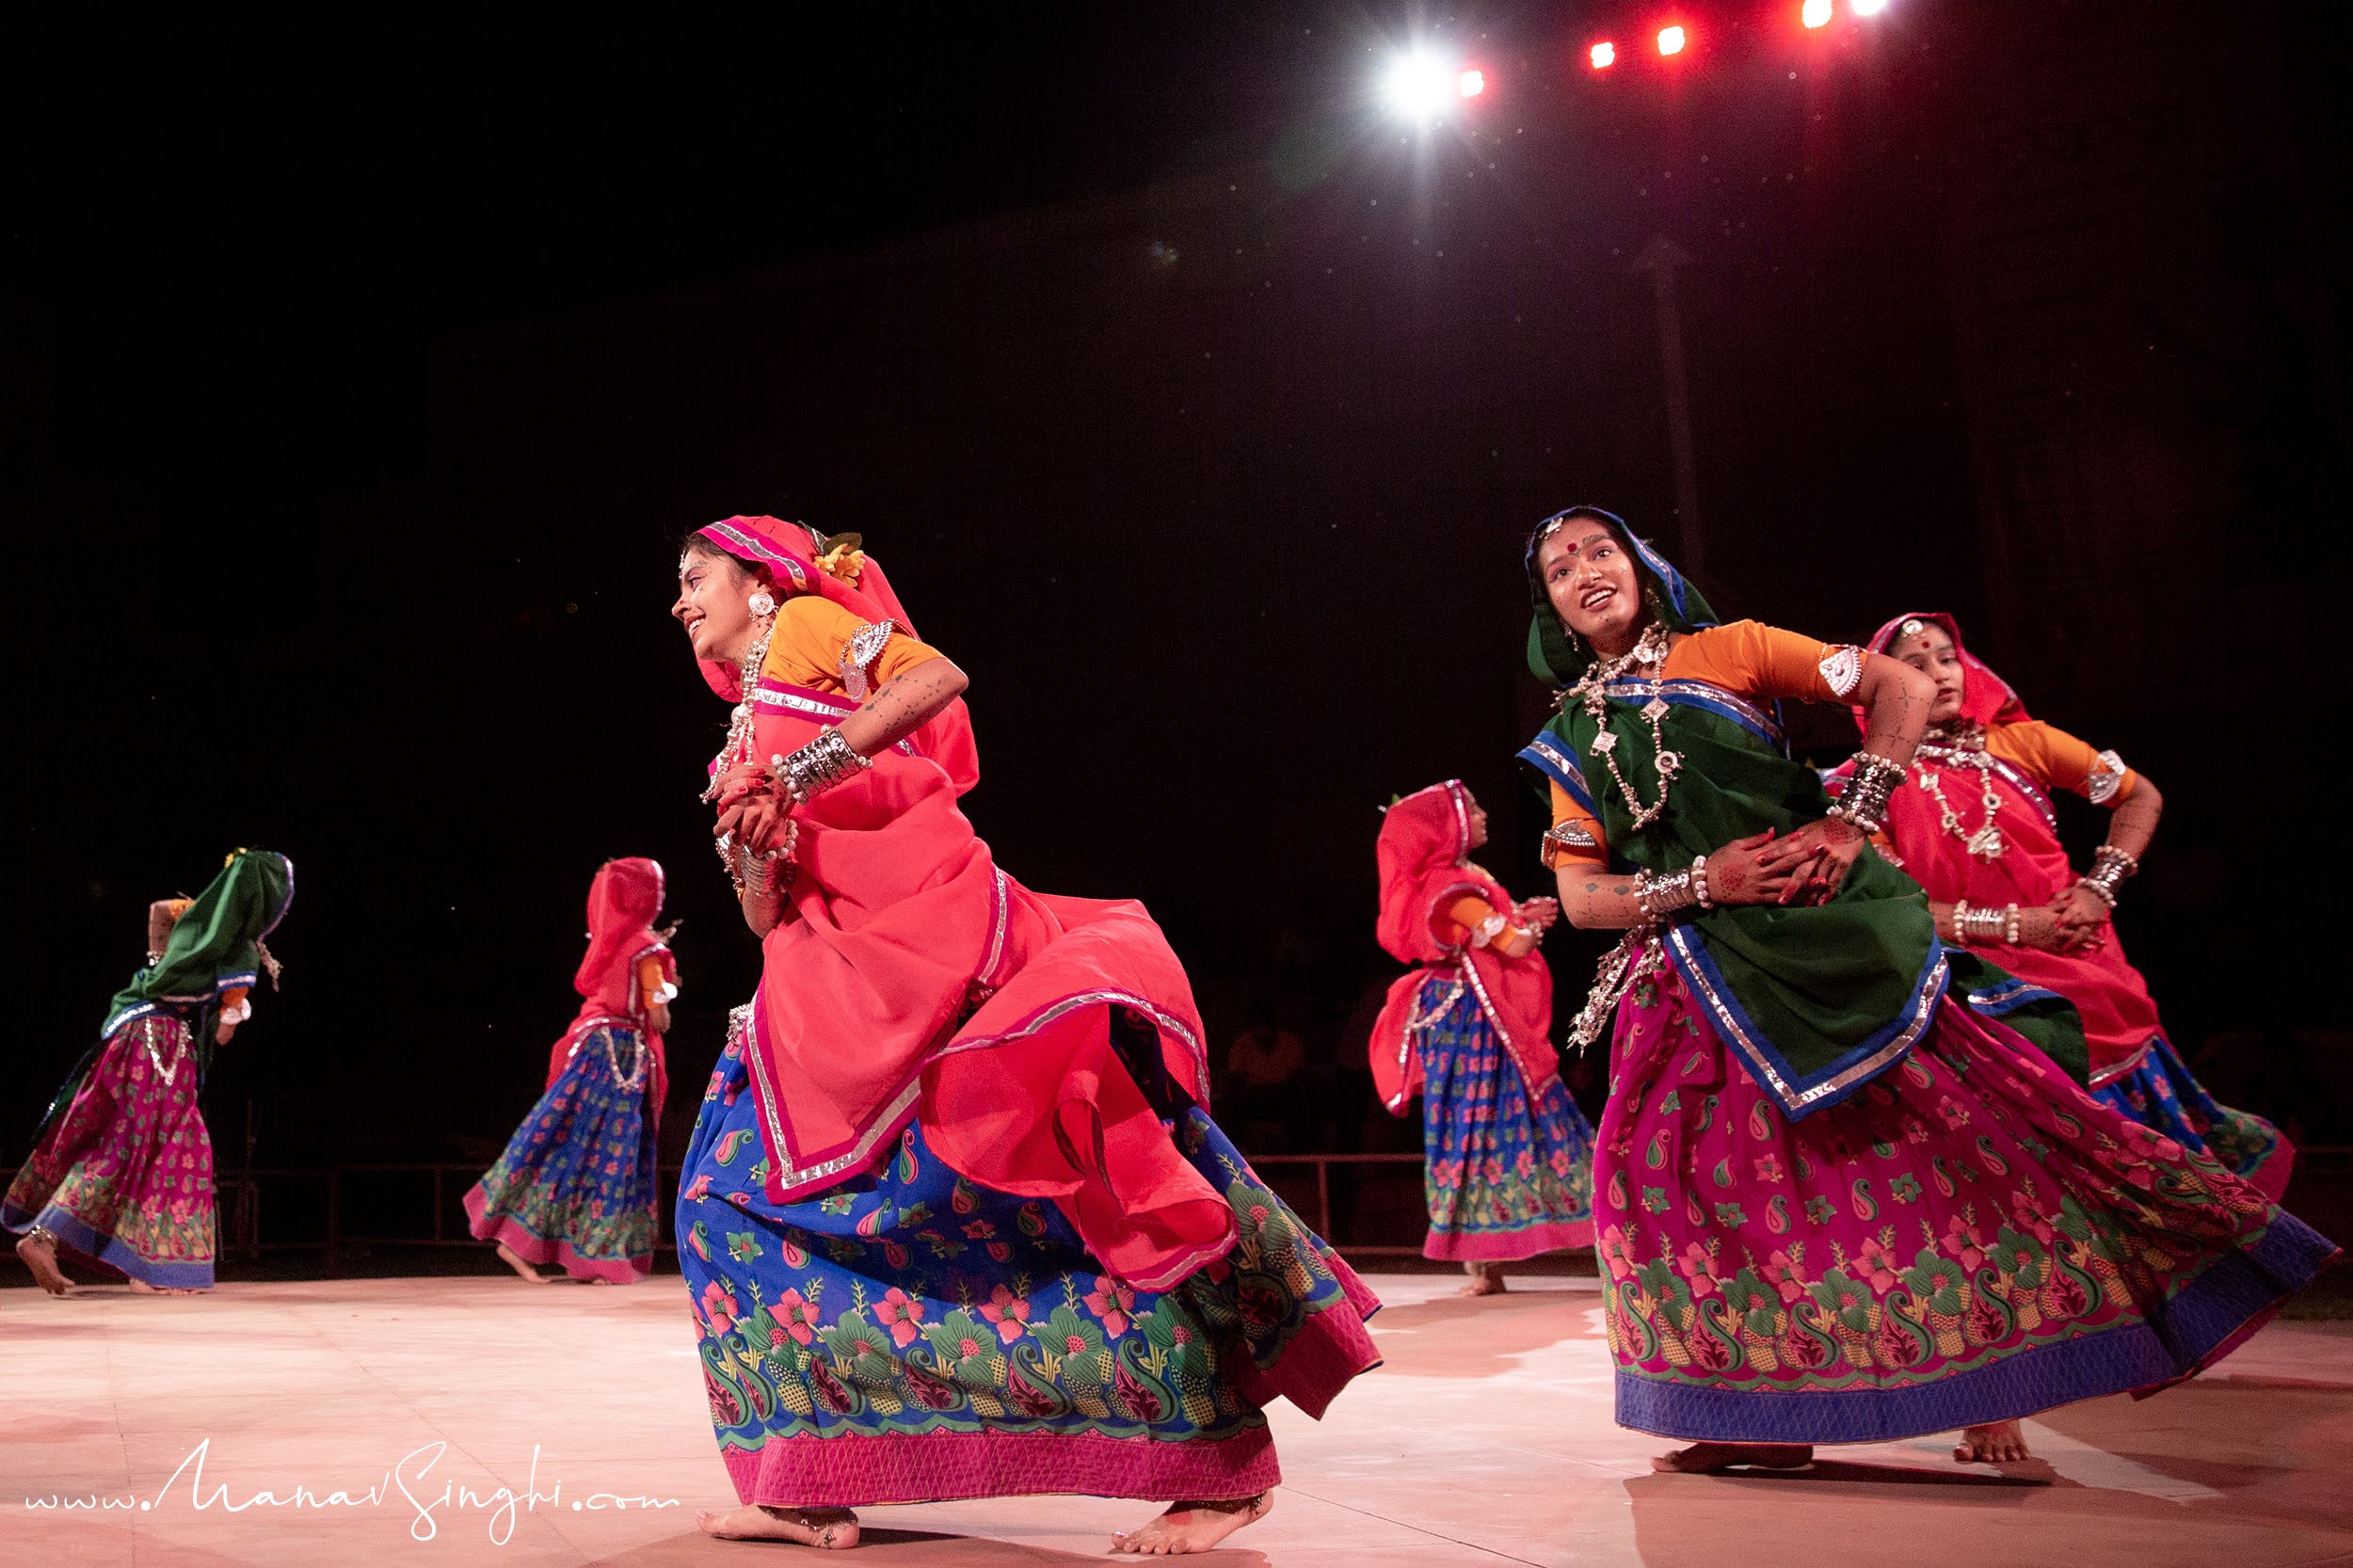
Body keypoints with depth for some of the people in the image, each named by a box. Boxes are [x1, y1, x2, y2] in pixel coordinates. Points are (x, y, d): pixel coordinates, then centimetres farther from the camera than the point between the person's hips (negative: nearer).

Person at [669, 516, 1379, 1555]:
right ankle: (812, 1485, 7)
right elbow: (768, 920, 20)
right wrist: (752, 843, 0)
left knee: (1076, 1174, -13)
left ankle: (1224, 1459, -6)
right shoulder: (746, 740, 28)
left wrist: (798, 772, -15)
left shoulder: (807, 625, 9)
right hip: (844, 984, 9)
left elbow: (939, 675, -12)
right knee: (739, 1189, 2)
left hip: (934, 922, -9)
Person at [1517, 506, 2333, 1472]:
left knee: (1944, 1131, -7)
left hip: (1835, 934, -2)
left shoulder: (1727, 651, 5)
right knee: (1655, 1166, -8)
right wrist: (1699, 883, -12)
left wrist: (1850, 820, -11)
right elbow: (1580, 896, 4)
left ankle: (1988, 1387, 10)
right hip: (1702, 979, 3)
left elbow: (1900, 687, 0)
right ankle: (1766, 1412, 6)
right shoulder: (1572, 743, 10)